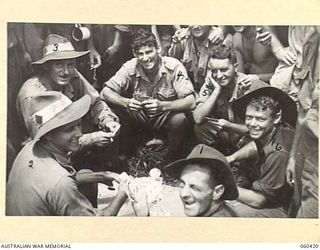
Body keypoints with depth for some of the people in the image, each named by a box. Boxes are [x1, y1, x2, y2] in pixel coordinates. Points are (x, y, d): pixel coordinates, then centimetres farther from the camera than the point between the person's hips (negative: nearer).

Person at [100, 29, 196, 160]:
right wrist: (126, 102, -34)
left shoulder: (174, 67, -22)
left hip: (166, 117, -2)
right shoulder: (130, 67, -14)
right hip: (140, 116, 2)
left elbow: (190, 102, -28)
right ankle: (124, 152, 4)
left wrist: (162, 105, -43)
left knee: (179, 120, -35)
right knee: (115, 109, -22)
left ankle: (173, 158, -4)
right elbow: (105, 93, -14)